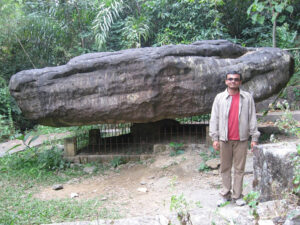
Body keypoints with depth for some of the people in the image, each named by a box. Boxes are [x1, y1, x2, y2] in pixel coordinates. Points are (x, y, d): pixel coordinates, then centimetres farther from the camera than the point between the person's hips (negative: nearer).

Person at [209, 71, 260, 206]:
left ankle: (237, 196, 16)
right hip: (224, 139, 0)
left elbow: (252, 118, 5)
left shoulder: (247, 97, 5)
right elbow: (214, 118, 3)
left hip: (241, 139, 0)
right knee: (225, 168, 7)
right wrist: (214, 138, -2)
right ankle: (225, 195, 18)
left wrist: (254, 137, 0)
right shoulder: (220, 98, 5)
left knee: (239, 169, 5)